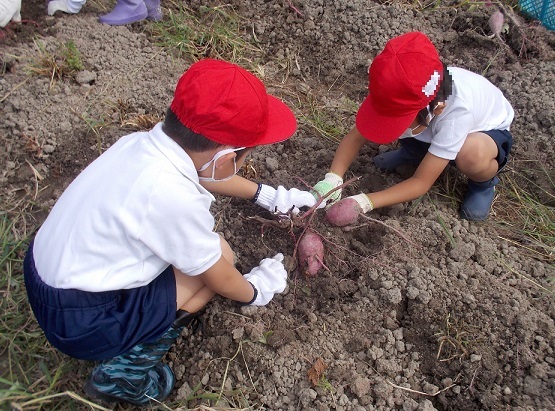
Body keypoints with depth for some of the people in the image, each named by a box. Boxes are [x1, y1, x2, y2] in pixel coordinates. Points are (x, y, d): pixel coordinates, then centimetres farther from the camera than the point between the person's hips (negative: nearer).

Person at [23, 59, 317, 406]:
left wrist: (268, 195, 22)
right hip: (79, 321, -7)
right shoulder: (175, 197, -33)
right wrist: (254, 292, 7)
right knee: (220, 254, -5)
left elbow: (207, 172, 12)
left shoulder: (144, 142, -10)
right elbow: (220, 279, -14)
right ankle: (124, 370, 2)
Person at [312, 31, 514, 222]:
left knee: (471, 155, -41)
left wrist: (364, 203, -45)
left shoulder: (457, 110, -42)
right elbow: (357, 136, -24)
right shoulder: (406, 95, -31)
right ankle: (414, 152, 9)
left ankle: (484, 182, -5)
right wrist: (332, 178, -40)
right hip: (435, 128, 5)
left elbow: (421, 182, -37)